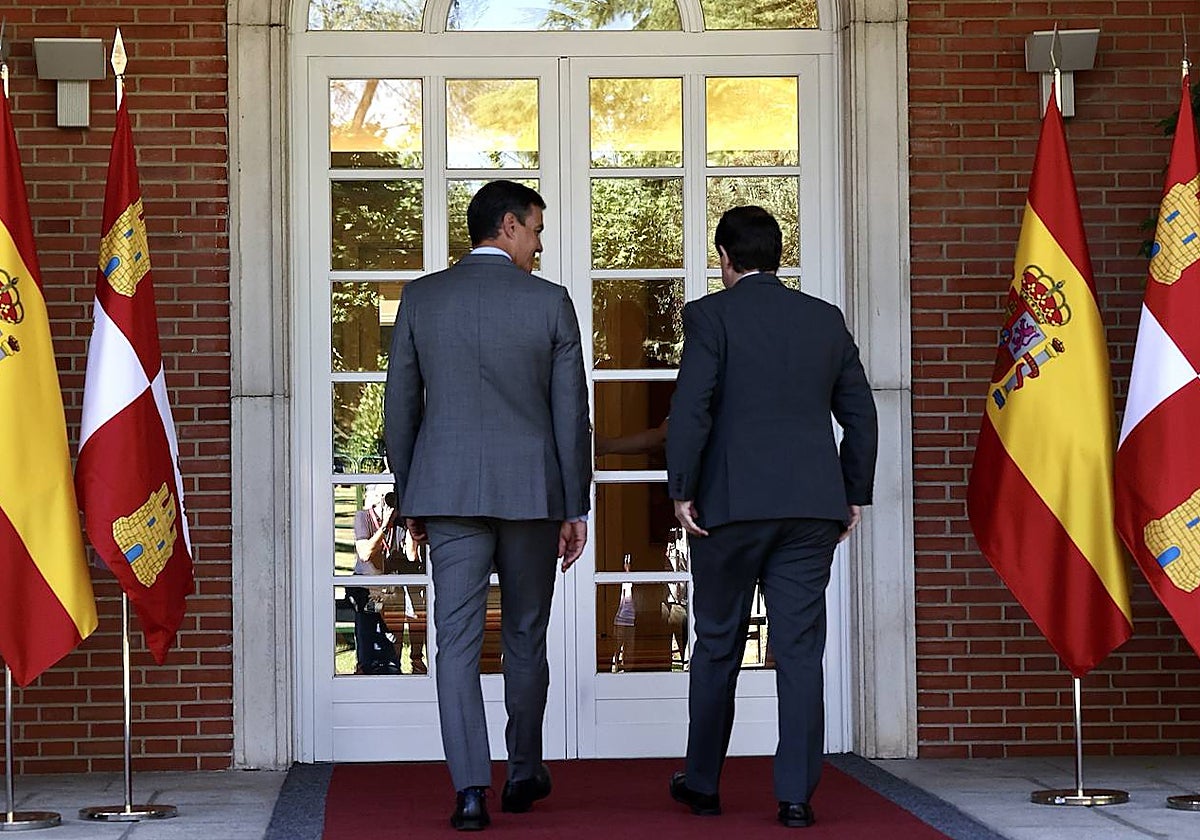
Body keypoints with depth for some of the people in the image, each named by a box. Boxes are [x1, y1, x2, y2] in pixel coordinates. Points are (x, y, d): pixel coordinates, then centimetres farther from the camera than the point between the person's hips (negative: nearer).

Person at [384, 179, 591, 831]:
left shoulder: (420, 297, 3)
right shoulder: (549, 303, -2)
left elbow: (401, 405, 6)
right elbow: (571, 413, -1)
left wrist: (409, 500, 14)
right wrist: (575, 508, 6)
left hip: (448, 491, 1)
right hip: (531, 491, 0)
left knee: (457, 642, -1)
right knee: (525, 639, 14)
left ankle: (471, 789, -10)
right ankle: (523, 774, 26)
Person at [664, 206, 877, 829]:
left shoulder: (710, 315, -3)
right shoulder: (826, 320, 10)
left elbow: (691, 408, -12)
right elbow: (860, 414, 11)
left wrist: (682, 491, -6)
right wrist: (855, 494, 17)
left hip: (730, 504, -3)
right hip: (812, 507, 3)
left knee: (717, 646, 10)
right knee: (800, 649, 3)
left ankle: (702, 783, 21)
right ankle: (795, 794, -1)